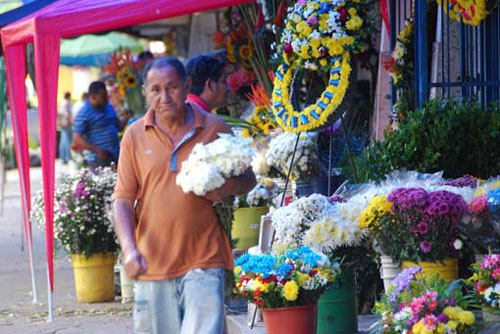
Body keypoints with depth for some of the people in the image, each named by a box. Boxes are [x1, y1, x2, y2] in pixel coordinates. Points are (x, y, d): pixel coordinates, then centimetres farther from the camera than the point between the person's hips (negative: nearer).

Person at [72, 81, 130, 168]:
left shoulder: (108, 108, 15)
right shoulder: (84, 114, -9)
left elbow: (118, 127, 25)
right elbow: (77, 139, -14)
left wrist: (126, 118, 4)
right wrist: (98, 150, -20)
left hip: (115, 156, 8)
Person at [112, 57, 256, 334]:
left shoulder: (214, 129, 4)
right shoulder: (135, 135, 6)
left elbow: (248, 179, 13)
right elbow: (123, 199, 3)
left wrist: (226, 187, -11)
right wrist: (129, 248, -13)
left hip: (203, 261, -2)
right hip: (152, 264, 2)